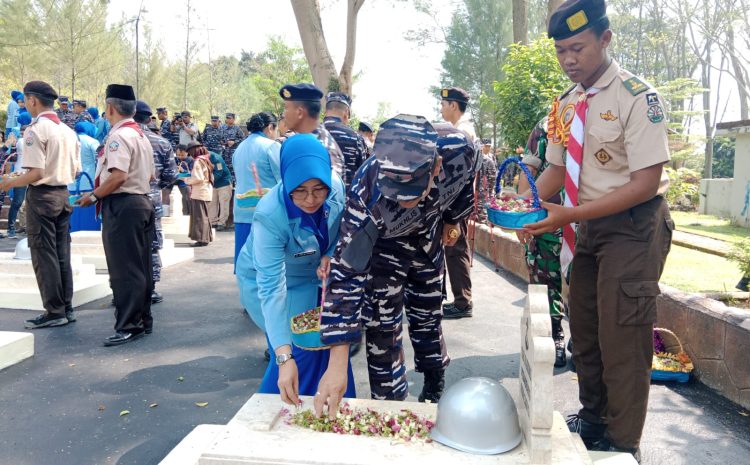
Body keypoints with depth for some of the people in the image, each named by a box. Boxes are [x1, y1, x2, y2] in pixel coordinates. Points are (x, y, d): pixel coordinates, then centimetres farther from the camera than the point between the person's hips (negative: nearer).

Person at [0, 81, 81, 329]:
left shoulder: (36, 129, -13)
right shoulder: (67, 130, 9)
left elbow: (36, 173, -18)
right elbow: (75, 170, 11)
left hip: (42, 196, -7)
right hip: (63, 194, 7)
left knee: (44, 254, 0)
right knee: (62, 254, 11)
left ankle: (54, 312, 3)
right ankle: (66, 308, 16)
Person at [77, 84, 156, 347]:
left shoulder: (119, 135, -13)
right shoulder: (140, 135, 16)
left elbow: (118, 176, -24)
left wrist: (93, 196, -13)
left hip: (122, 206, -10)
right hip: (141, 201, 10)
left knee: (123, 268, -6)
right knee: (140, 266, 13)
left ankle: (129, 326, -2)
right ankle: (143, 320, 20)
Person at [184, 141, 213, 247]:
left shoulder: (198, 161, -12)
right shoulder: (206, 160, 15)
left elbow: (198, 178, -19)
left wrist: (186, 179, -4)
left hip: (199, 194, -9)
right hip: (207, 192, 9)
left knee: (200, 216, -6)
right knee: (203, 216, 15)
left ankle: (202, 239, -4)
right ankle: (206, 238, 19)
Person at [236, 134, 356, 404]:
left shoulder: (336, 186, -25)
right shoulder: (269, 216, -37)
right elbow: (272, 288, -40)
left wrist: (329, 257, -25)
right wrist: (285, 358, -46)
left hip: (314, 275, 5)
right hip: (268, 279, -4)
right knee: (301, 349, -12)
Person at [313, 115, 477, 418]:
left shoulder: (458, 149, -36)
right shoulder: (368, 192, -43)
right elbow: (347, 272, -41)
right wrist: (337, 363, -44)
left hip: (428, 235, 3)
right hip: (381, 241, -3)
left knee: (427, 319, 17)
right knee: (382, 327, -6)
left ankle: (435, 393, 42)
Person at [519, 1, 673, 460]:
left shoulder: (638, 98, -17)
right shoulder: (566, 106, 4)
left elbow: (646, 183, -22)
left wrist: (569, 215, -27)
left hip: (633, 226, -7)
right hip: (588, 225, 7)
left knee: (622, 337, -3)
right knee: (584, 330, 15)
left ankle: (622, 444, 16)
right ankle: (593, 418, 35)